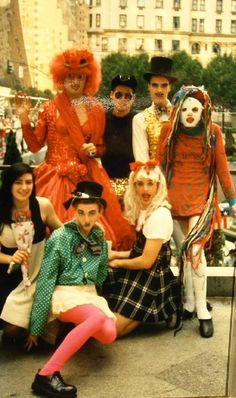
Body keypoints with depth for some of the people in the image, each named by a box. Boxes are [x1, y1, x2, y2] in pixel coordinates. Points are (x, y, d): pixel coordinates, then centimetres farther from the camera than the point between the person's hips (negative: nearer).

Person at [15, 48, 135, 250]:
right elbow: (35, 145, 1)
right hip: (57, 177, -2)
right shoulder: (50, 108, 1)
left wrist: (94, 150, -5)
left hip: (88, 178, 2)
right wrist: (25, 118, -8)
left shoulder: (97, 110, 7)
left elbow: (102, 146, 16)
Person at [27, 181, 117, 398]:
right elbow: (45, 281, -9)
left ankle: (75, 328, 8)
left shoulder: (99, 237, 8)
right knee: (98, 317, -37)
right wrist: (36, 328, -9)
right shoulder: (60, 237, -8)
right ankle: (46, 374, -39)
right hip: (64, 293, -5)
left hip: (90, 294, 5)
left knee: (109, 334, -26)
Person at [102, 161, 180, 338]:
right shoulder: (144, 209, 7)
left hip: (151, 279, -9)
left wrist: (118, 263, -6)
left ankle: (158, 313, 4)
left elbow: (147, 261, -21)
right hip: (142, 273, 9)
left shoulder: (159, 215, -22)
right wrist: (117, 254, 6)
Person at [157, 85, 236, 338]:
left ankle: (202, 310, -4)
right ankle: (190, 300, 21)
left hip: (201, 194, -2)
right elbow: (159, 164, 3)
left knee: (194, 248, -15)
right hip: (175, 193, 2)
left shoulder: (213, 132, -4)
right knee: (187, 248, 6)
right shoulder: (169, 130, -1)